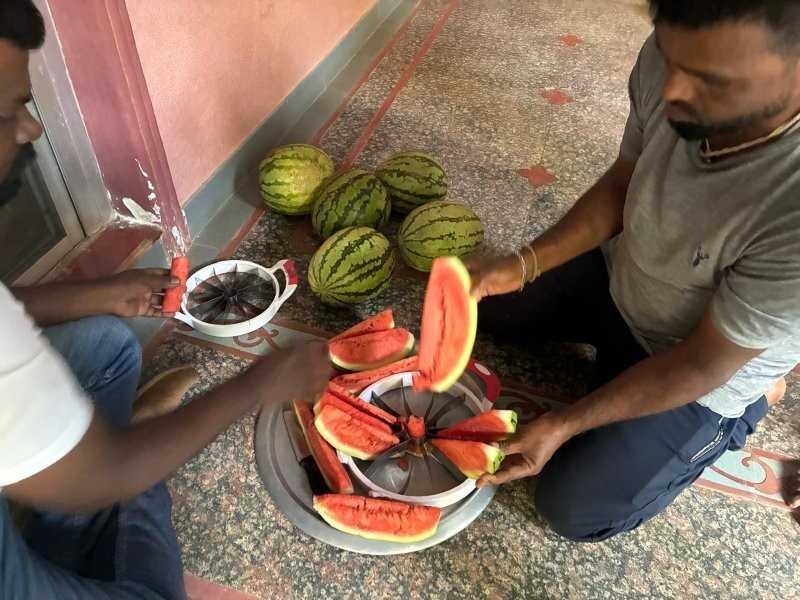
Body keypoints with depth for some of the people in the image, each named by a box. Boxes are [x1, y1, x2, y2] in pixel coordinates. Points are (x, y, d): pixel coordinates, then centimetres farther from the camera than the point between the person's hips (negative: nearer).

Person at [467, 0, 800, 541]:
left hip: (703, 376, -5)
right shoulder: (675, 58, -25)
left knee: (573, 509, -1)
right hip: (620, 274, 6)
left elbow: (700, 366, -27)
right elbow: (623, 184, -7)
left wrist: (563, 425, -23)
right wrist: (521, 266, -19)